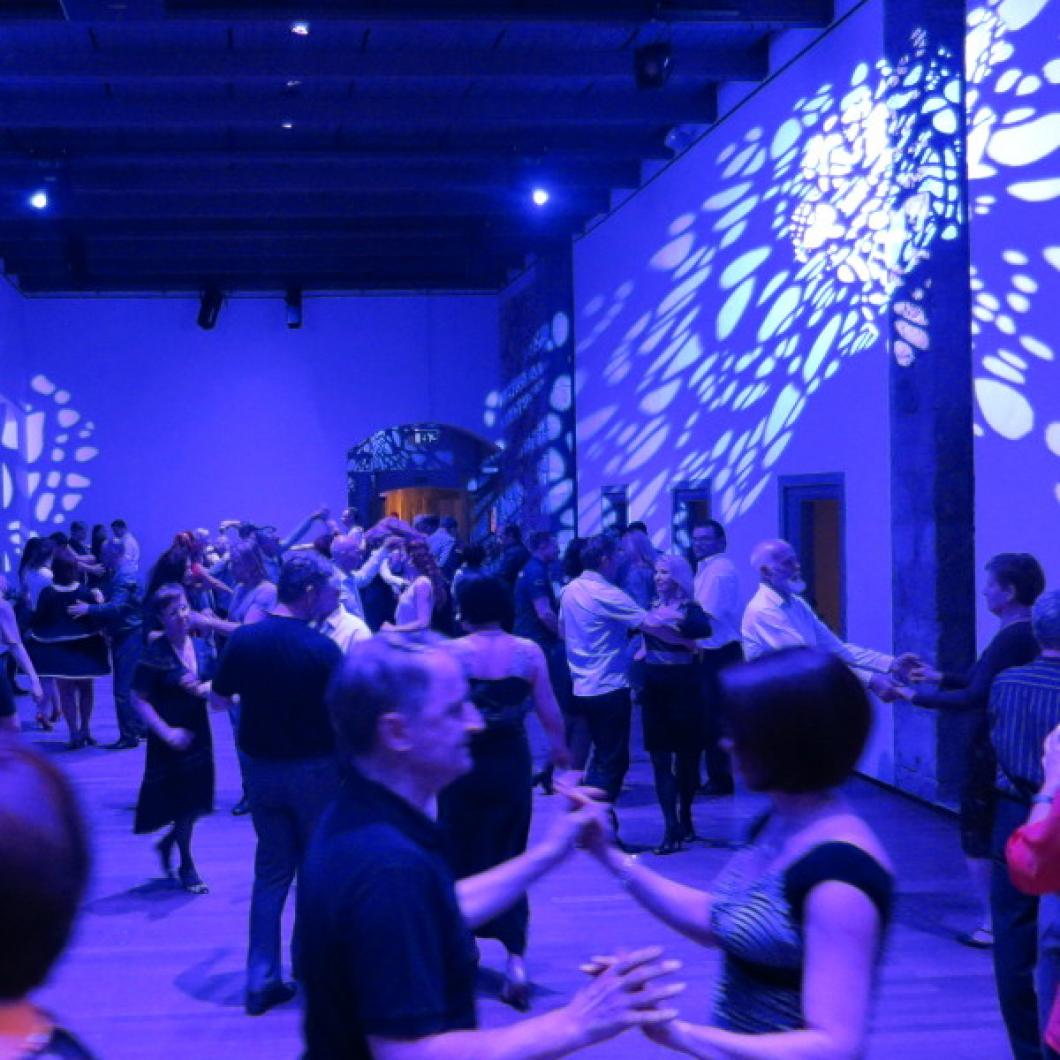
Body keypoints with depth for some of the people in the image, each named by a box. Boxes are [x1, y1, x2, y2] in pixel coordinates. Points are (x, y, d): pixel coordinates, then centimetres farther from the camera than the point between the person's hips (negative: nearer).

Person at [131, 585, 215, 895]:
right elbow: (139, 699, -14)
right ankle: (187, 866, 19)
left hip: (198, 733, 5)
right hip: (170, 739, -5)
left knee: (195, 802, 10)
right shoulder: (155, 654, -14)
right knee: (181, 803, 3)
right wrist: (167, 731, -20)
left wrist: (204, 689, -14)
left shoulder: (201, 646, 2)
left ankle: (167, 844, 37)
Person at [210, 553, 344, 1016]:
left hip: (260, 766, 4)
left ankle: (261, 980, 13)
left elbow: (218, 701, 4)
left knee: (271, 871, 15)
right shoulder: (322, 649, -20)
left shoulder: (243, 638, -7)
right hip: (314, 768, -4)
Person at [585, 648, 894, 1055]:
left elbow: (836, 1047, -30)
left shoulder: (839, 874, -28)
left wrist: (678, 1033, -34)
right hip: (737, 1048, 8)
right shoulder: (779, 824, -1)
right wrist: (608, 854, 5)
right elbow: (720, 922, 11)